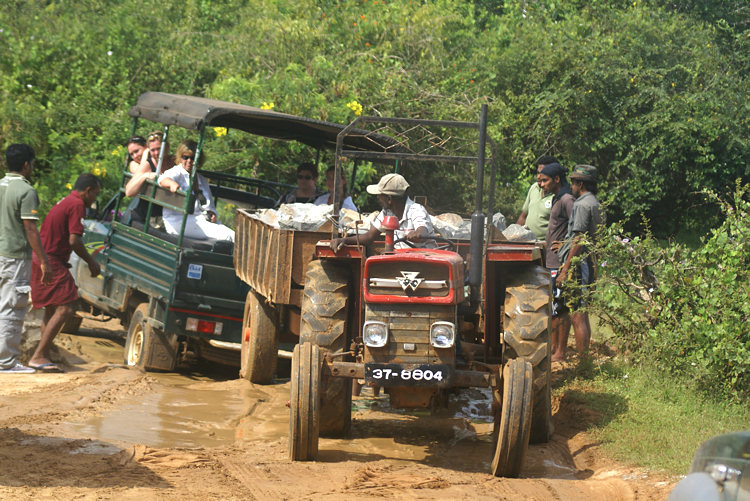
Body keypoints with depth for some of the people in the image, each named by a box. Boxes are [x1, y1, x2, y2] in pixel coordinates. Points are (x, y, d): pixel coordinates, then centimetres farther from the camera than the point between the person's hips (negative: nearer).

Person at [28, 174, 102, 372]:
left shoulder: (64, 202, 20)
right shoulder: (77, 205, -11)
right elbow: (74, 240, -18)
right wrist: (91, 261, -6)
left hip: (43, 260, 11)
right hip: (52, 263, -11)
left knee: (52, 309, 17)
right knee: (64, 308, -13)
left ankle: (43, 356, 21)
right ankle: (38, 356, -18)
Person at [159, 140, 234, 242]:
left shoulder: (202, 180, 26)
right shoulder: (177, 172, 6)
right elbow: (163, 179, -18)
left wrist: (212, 214, 5)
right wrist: (172, 183, -42)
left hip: (201, 220, 6)